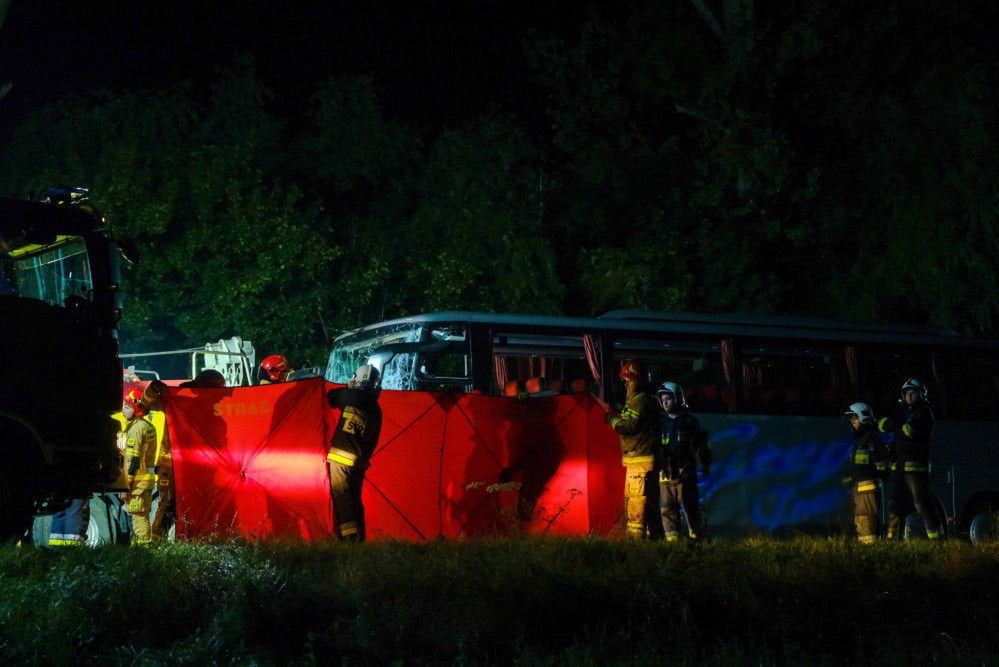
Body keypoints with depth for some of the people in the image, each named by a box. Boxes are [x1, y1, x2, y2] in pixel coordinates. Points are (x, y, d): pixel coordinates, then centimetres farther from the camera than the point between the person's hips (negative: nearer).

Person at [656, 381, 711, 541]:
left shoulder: (689, 421, 1)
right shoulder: (661, 422, 12)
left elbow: (700, 444, 3)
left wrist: (705, 465, -1)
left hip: (685, 472, -4)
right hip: (665, 472, 4)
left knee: (690, 506, -1)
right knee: (667, 508, 2)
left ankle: (696, 536, 6)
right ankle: (672, 537, 7)